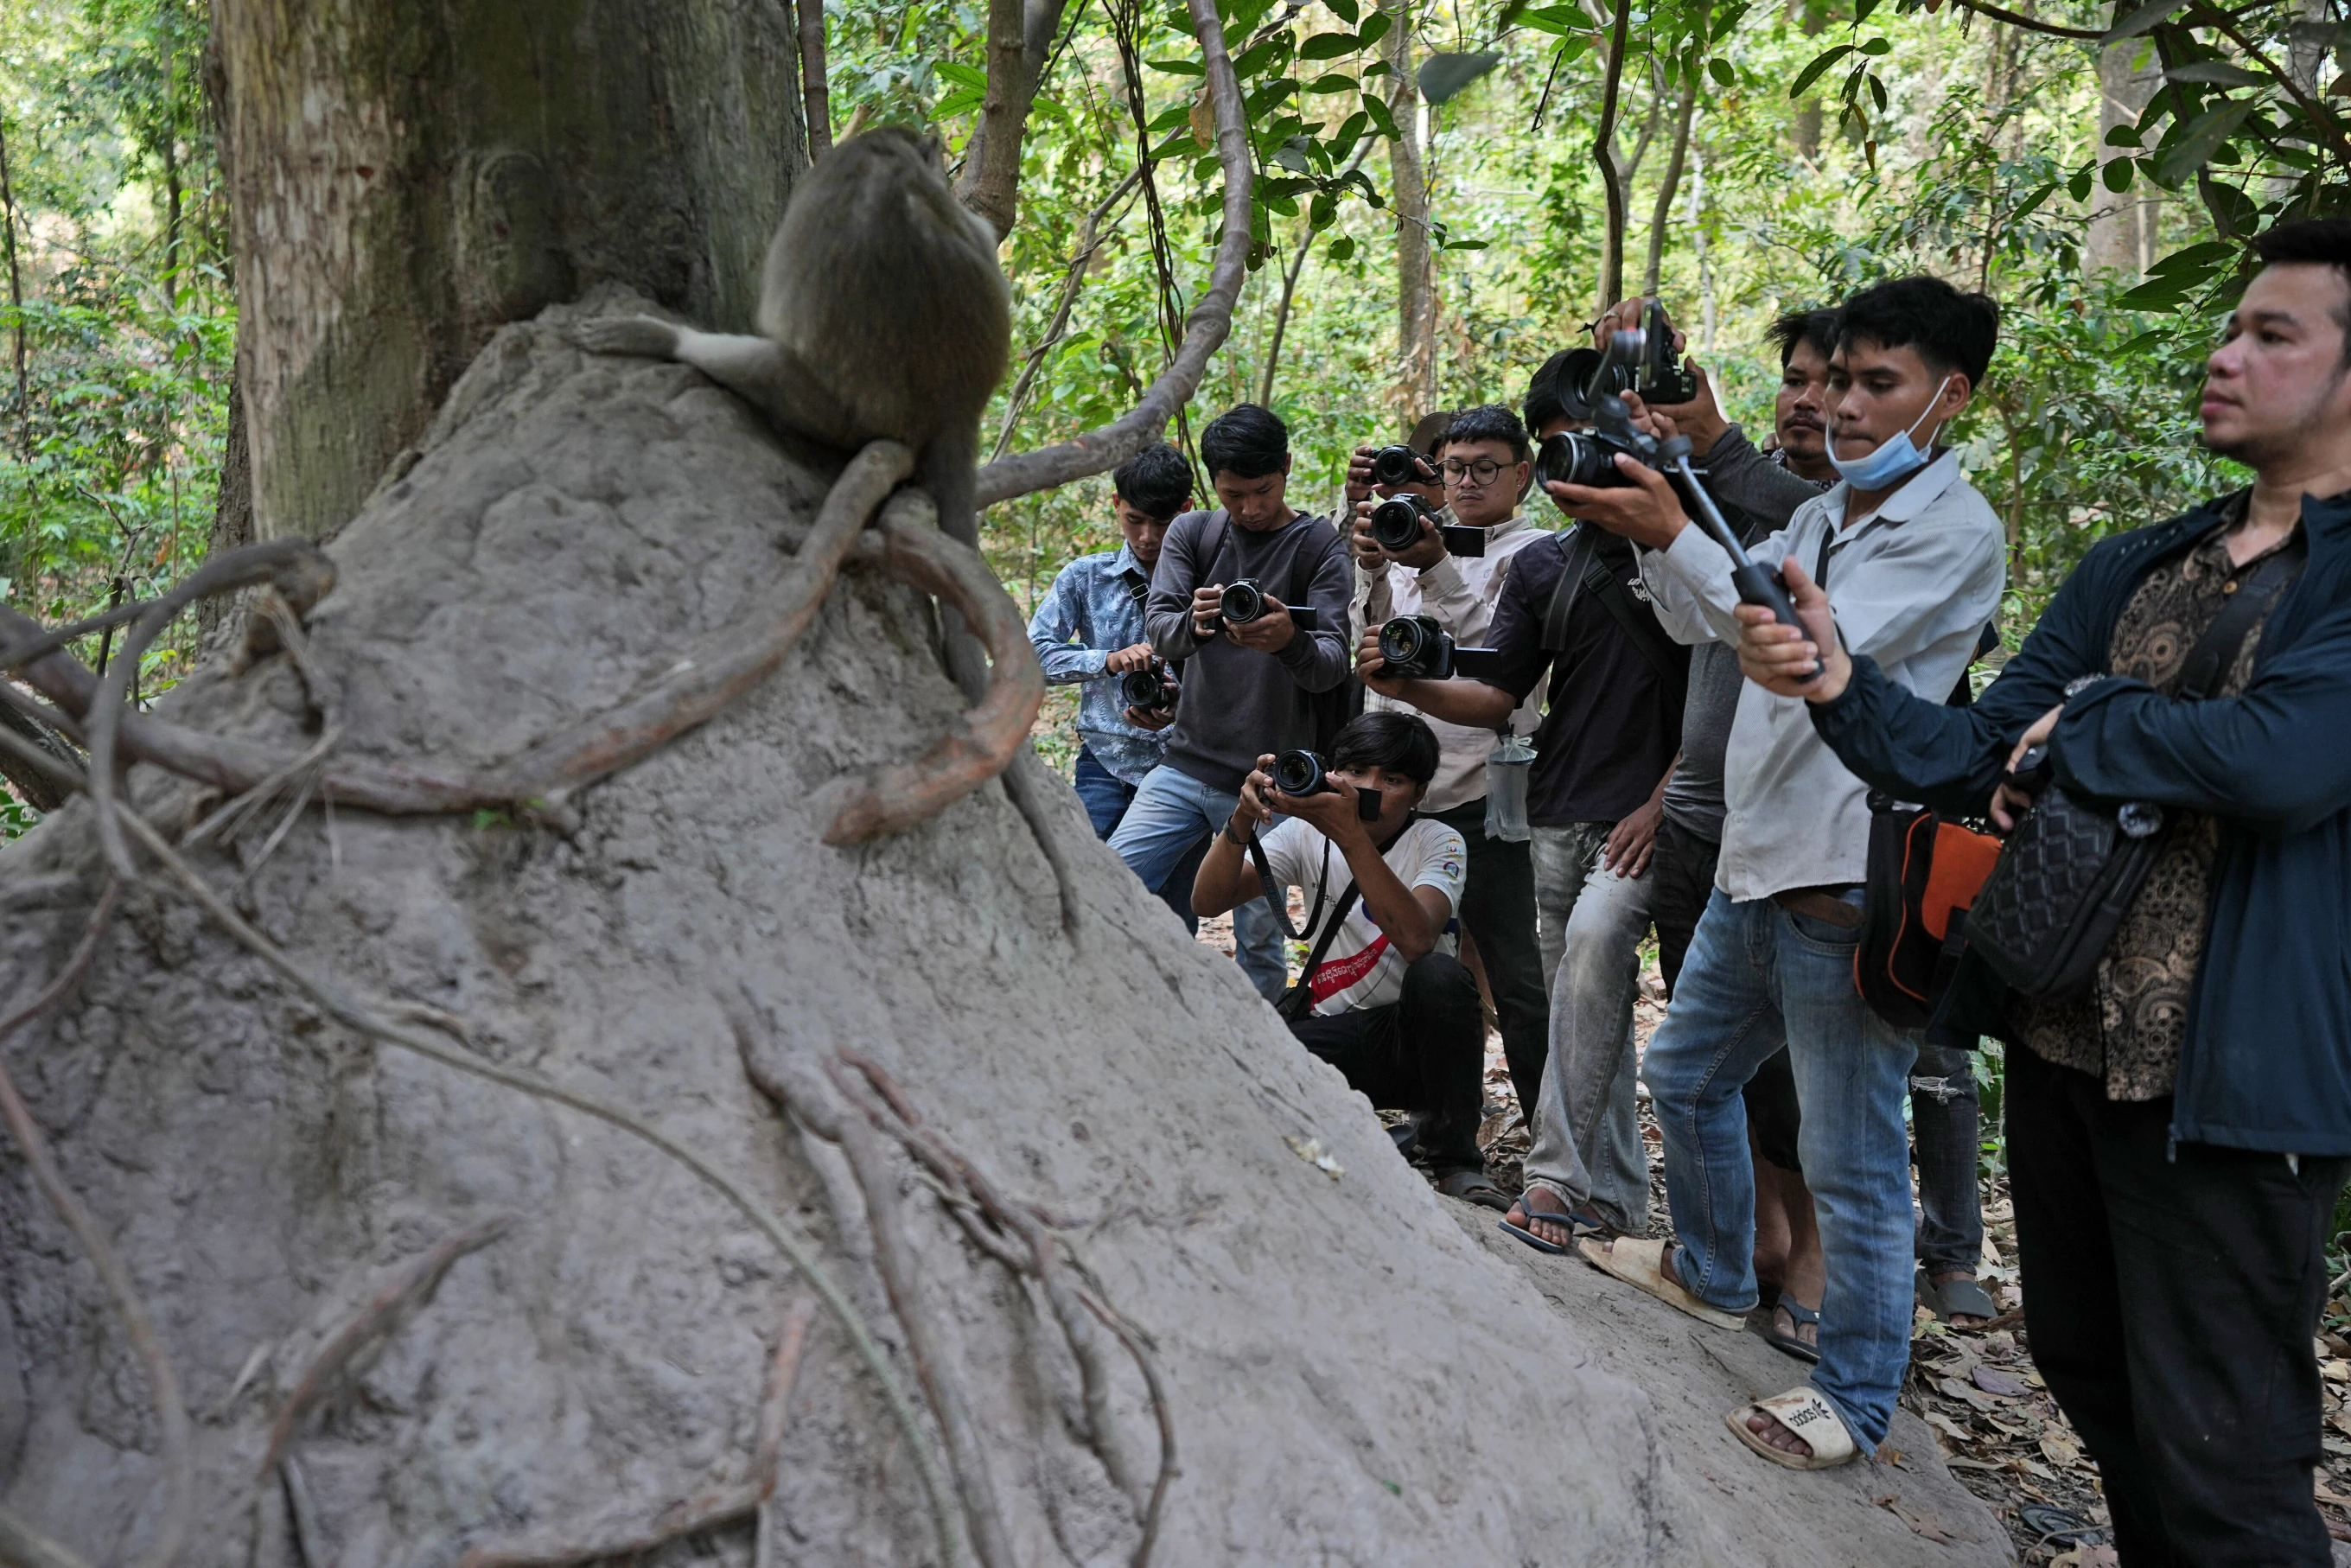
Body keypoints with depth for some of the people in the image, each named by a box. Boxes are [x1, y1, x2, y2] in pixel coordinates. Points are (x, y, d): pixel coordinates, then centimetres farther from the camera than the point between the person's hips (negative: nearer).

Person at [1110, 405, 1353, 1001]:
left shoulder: (1320, 546, -2)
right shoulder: (1191, 534, 7)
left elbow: (1332, 666, -13)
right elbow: (1157, 628, -7)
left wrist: (1291, 640, -37)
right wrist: (1195, 622, -32)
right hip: (1187, 766, 3)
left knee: (1260, 941, 0)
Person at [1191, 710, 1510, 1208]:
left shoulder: (1438, 843, -7)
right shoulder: (1307, 835, 3)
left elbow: (1416, 938, -29)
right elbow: (1208, 901, -9)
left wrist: (1349, 832, -36)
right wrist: (1242, 819, -26)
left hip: (1416, 1038, -1)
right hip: (1333, 1036, 1)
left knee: (1439, 975, -36)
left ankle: (1457, 1162, -19)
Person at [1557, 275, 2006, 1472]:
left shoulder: (1956, 530, -11)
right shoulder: (1820, 517, 17)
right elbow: (1702, 624, 12)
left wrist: (1673, 535, -24)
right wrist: (1645, 520, -4)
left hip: (1851, 891, -9)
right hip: (1754, 867, 9)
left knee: (1850, 1162, -1)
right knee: (1685, 1076, 23)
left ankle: (1856, 1398, 14)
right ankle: (1713, 1274, 44)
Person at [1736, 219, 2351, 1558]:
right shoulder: (2134, 569, 11)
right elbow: (1974, 756, 6)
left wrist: (2078, 723, -9)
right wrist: (1838, 677, -14)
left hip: (2227, 1078, -7)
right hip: (2062, 1037, 7)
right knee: (2091, 1375, 22)